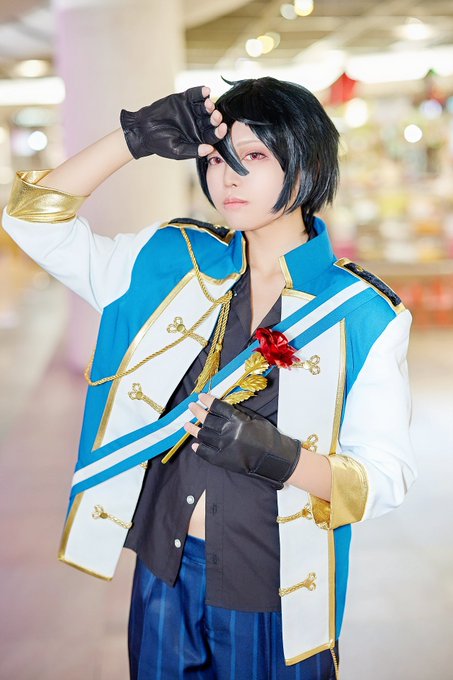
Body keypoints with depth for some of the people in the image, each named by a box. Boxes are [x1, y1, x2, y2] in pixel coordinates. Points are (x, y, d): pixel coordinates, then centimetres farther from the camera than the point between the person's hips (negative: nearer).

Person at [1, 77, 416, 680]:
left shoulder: (363, 314, -12)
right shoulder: (172, 261, -2)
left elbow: (386, 477, -13)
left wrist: (277, 456, -30)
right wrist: (135, 138, -14)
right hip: (164, 573, 3)